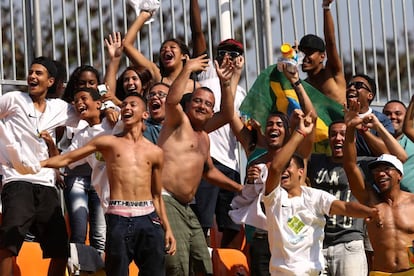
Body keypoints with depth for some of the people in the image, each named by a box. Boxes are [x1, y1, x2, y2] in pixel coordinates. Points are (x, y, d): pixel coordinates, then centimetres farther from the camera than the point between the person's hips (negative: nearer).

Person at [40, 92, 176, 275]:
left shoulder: (155, 152, 14)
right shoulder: (108, 142, 10)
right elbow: (67, 158, 9)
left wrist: (167, 229, 14)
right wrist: (36, 164, -2)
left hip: (148, 218, 2)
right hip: (118, 219, -2)